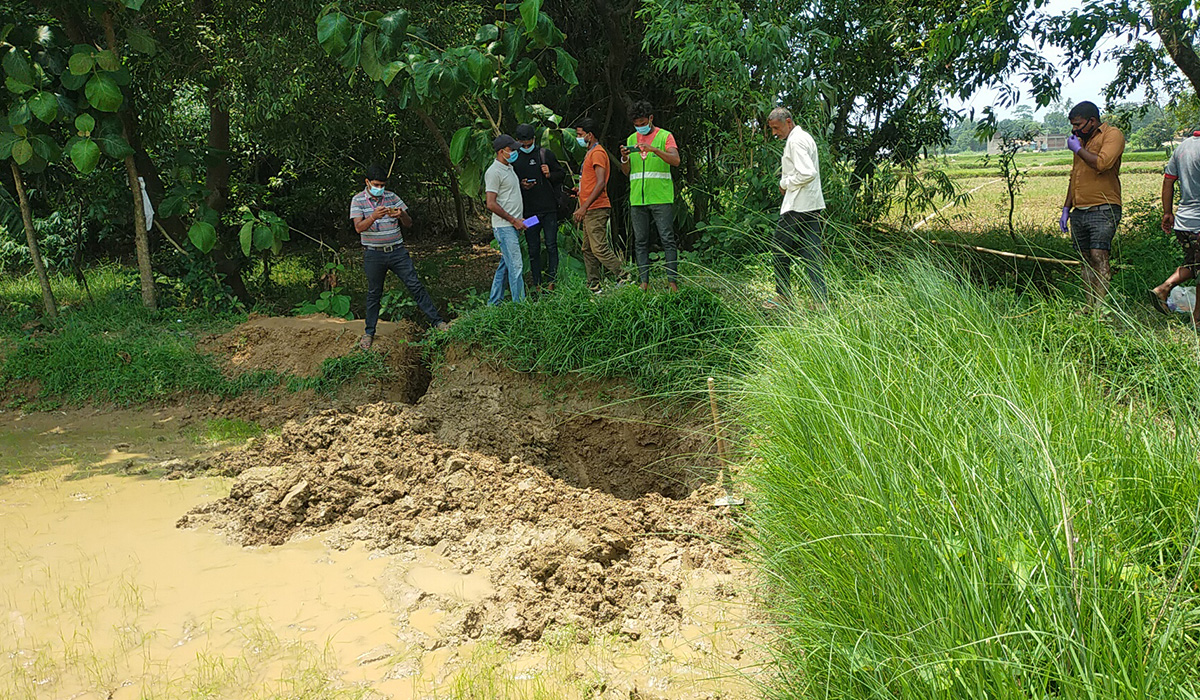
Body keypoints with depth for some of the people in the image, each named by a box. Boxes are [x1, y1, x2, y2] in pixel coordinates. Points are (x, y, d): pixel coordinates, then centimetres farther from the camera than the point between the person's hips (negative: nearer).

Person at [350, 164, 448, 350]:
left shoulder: (392, 197, 6)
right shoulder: (358, 200, -1)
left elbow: (409, 224, 5)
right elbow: (358, 227, -14)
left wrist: (402, 215, -19)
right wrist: (374, 217, -33)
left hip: (397, 251, 2)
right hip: (374, 254, -2)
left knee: (415, 285, -1)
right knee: (374, 293, 7)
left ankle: (437, 321, 6)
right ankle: (369, 332, 20)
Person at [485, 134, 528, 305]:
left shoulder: (509, 167, 17)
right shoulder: (494, 172, -14)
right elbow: (491, 204, -18)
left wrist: (519, 218, 17)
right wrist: (514, 220, -16)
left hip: (513, 225, 9)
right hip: (504, 227, -9)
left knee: (505, 265, 13)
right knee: (516, 266, -10)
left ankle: (494, 302, 20)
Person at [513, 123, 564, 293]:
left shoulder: (545, 154, 5)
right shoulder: (514, 159, 7)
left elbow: (562, 174, 11)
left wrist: (550, 175, -9)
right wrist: (521, 185, -7)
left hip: (549, 209, -1)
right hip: (528, 211, 1)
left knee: (551, 246, -2)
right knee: (533, 249, 4)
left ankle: (551, 283, 3)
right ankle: (537, 285, 9)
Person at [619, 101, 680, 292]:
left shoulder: (665, 136, 3)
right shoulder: (631, 139, 16)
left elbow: (675, 161, -12)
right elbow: (626, 171, 16)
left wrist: (654, 149, -24)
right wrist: (624, 159, -6)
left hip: (661, 197, -4)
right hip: (637, 198, 4)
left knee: (667, 239, -5)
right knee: (640, 241, 4)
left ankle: (672, 280, -4)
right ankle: (644, 281, 8)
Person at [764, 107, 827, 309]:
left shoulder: (795, 141, -13)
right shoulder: (804, 137, 19)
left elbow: (808, 173, -23)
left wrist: (785, 184, -9)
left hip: (797, 206, -10)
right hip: (812, 205, 10)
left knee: (781, 251, 2)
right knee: (812, 253, 5)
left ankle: (783, 298, 11)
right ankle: (822, 301, 1)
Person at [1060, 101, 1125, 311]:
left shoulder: (1112, 134, -2)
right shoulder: (1082, 140, 23)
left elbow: (1102, 163, -20)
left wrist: (1078, 149, -6)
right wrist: (1066, 208, 21)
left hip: (1103, 209, -8)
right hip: (1079, 212, 8)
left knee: (1099, 256, -15)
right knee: (1086, 260, 6)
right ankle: (1090, 306, 8)